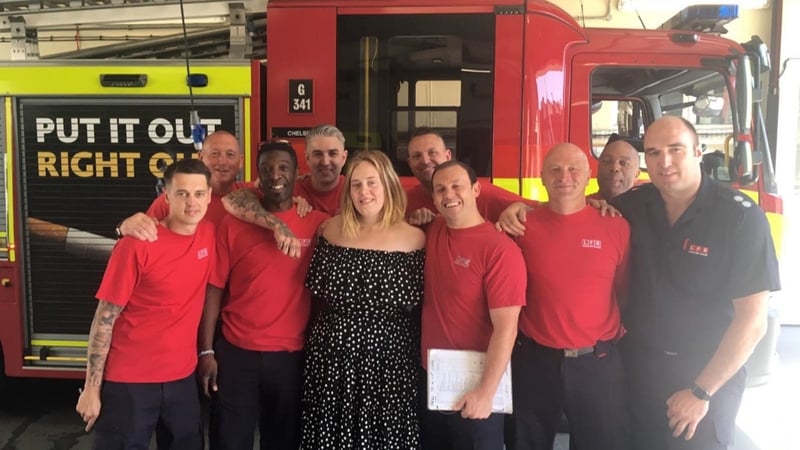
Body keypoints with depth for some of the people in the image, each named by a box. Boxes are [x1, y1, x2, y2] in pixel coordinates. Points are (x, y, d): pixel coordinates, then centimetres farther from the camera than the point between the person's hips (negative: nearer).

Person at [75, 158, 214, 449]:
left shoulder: (209, 235, -4)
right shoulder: (137, 245, -16)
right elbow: (105, 318, -12)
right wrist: (91, 388, -11)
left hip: (183, 377, 5)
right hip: (129, 381, -4)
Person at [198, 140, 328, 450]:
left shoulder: (318, 224, -1)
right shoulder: (232, 224, -1)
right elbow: (214, 289, 0)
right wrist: (206, 351, -3)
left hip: (292, 356, 0)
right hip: (236, 353, 0)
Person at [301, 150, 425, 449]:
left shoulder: (413, 238, -5)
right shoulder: (331, 229, 2)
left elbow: (414, 300, -2)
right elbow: (315, 287, 10)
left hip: (388, 355, -2)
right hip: (332, 352, 2)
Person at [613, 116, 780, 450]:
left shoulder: (741, 216, -16)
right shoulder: (635, 205, -4)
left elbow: (752, 321, -16)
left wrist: (701, 391, -15)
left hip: (708, 373, -4)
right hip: (637, 365, 4)